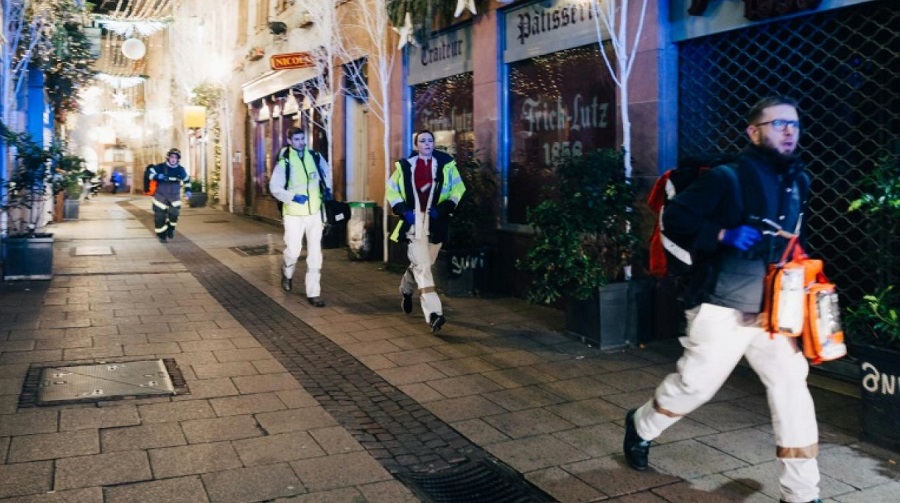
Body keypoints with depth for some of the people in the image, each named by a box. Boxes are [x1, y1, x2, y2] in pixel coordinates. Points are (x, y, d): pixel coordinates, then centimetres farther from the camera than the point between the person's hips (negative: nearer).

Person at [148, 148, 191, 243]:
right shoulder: (160, 167, -10)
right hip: (161, 195, -2)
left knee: (174, 213, -10)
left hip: (174, 195, 2)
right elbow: (150, 173, -5)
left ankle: (171, 229, 18)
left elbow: (187, 179, 17)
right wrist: (157, 176, -24)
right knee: (160, 215, -4)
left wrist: (187, 190, 8)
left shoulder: (180, 169, 0)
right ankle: (162, 235, 10)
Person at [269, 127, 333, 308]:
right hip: (294, 214, -3)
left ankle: (313, 293, 9)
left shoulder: (315, 156, 2)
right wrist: (292, 197, -21)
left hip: (315, 212, 3)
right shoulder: (284, 162, -9)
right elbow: (274, 187, -8)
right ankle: (287, 273, 32)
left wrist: (327, 188, 7)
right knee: (293, 251, -4)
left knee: (315, 254, 2)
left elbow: (327, 171, 21)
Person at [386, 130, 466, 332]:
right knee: (423, 267, -12)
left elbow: (458, 188, 6)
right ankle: (433, 313, -17)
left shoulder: (446, 164, 4)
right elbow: (391, 190, 10)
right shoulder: (405, 166, 4)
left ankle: (406, 289, 48)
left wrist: (443, 208, -9)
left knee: (421, 264, 16)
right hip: (413, 222, -2)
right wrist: (403, 210, -6)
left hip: (436, 222, 2)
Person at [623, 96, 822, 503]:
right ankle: (641, 427, 35)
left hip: (775, 310, 6)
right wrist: (723, 234, -25)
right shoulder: (728, 178, -12)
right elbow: (674, 218, -14)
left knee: (793, 392, 1)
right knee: (694, 385, 6)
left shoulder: (799, 182, 10)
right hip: (723, 310, -6)